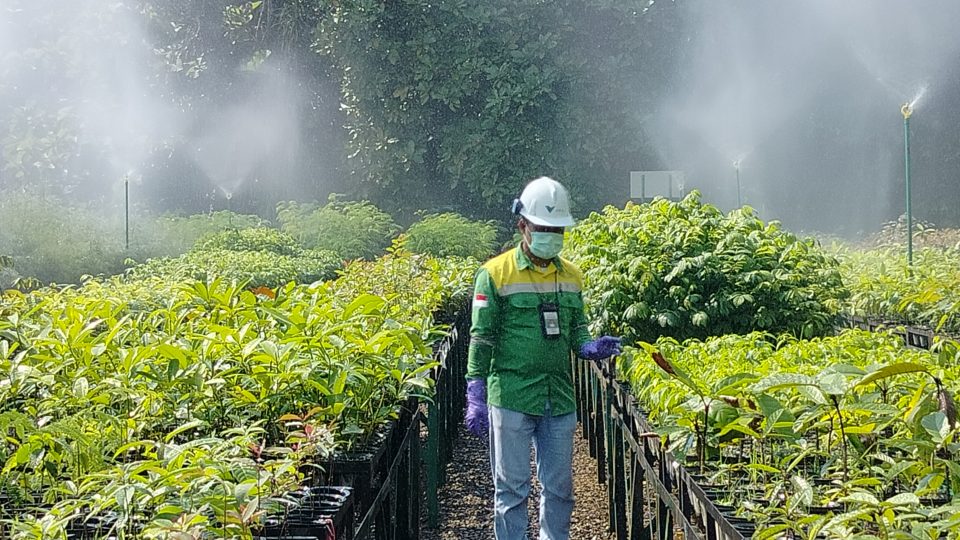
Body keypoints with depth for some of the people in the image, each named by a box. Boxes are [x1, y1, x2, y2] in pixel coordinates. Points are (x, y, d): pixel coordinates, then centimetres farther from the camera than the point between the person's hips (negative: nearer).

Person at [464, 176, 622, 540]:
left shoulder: (571, 276, 10)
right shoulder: (496, 274, -5)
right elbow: (481, 340, -5)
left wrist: (591, 347, -6)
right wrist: (475, 397, -10)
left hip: (559, 400, 5)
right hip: (511, 400, -4)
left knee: (559, 487, 11)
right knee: (512, 487, 3)